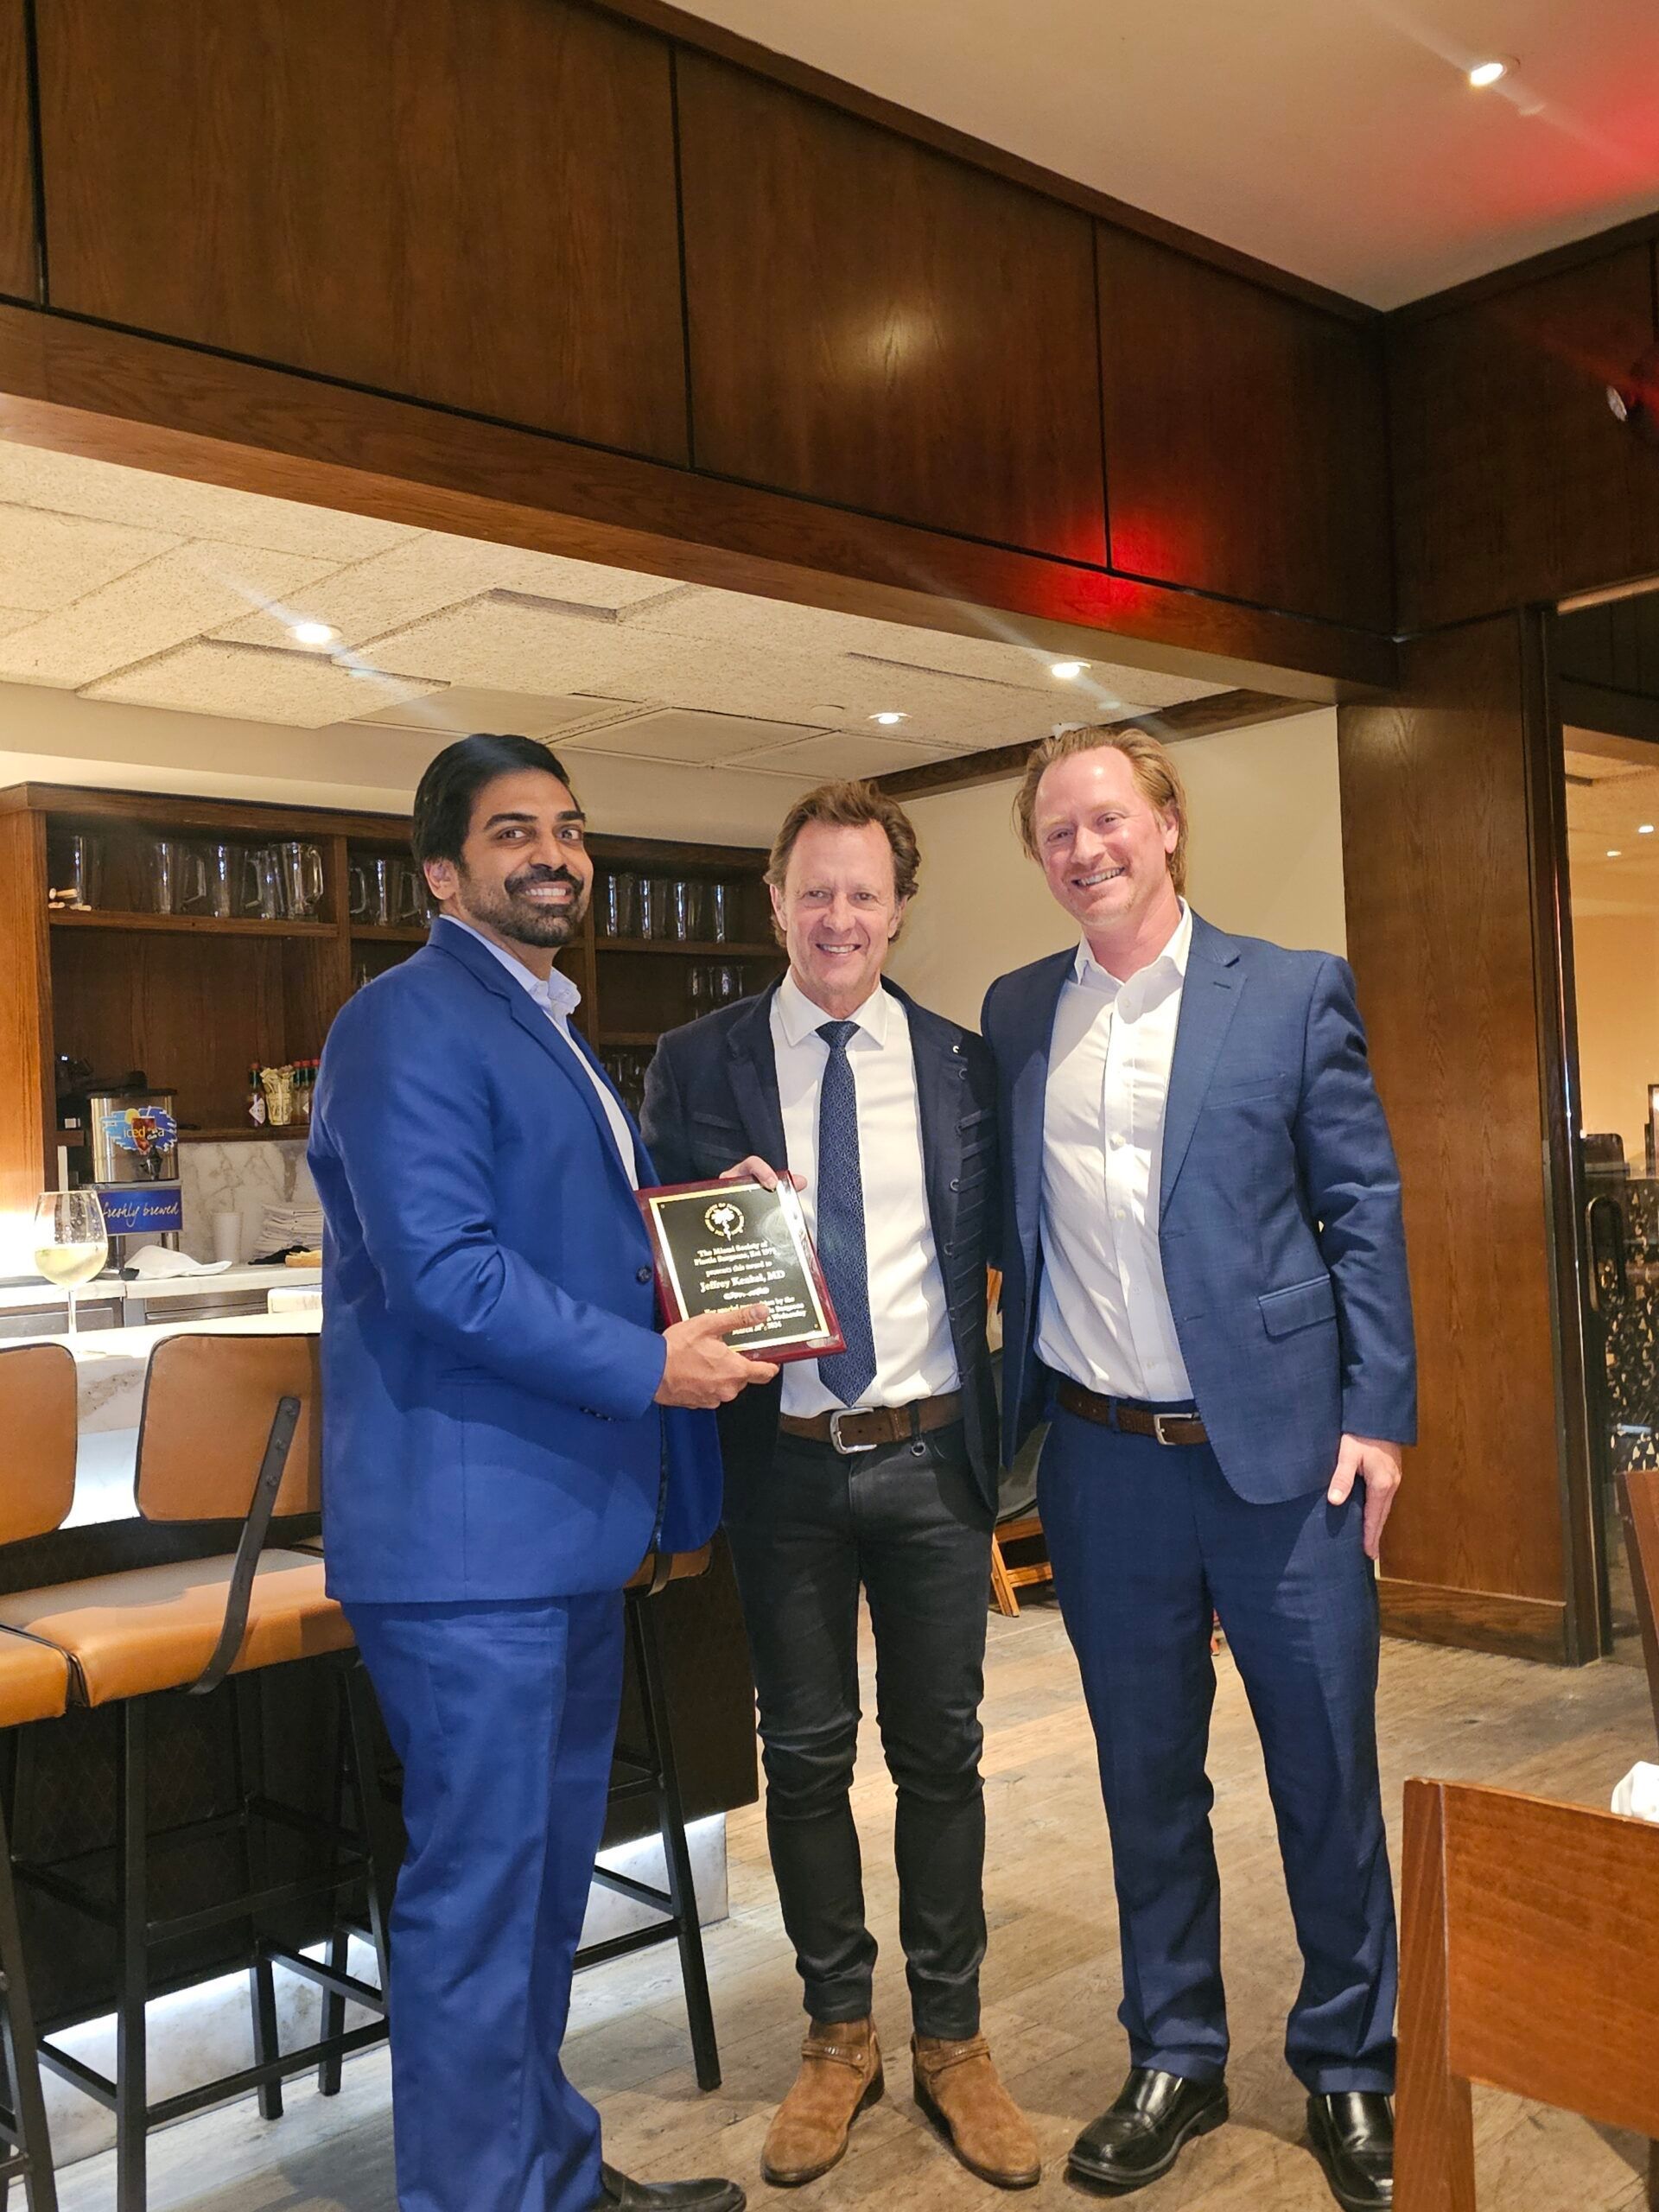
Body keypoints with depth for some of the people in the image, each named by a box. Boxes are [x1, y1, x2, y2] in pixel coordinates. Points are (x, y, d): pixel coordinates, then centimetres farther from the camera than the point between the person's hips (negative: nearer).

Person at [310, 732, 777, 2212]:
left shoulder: (549, 1034, 19)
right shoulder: (412, 1024, -13)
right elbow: (442, 1268, -22)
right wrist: (646, 1365, -19)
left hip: (568, 1524, 10)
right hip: (468, 1530, -10)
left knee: (547, 1867, 20)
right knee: (478, 1883, 1)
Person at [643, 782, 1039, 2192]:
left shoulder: (962, 1065, 3)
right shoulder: (698, 1063, 0)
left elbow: (1005, 1249, 6)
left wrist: (1006, 1437, -6)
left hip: (931, 1456, 1)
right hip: (783, 1462, 0)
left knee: (941, 1754, 11)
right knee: (806, 1756, 12)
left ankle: (952, 2044, 29)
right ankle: (838, 2036, 32)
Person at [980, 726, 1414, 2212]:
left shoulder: (1292, 994, -2)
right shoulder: (1018, 1015, 7)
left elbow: (1364, 1209, -2)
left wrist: (1377, 1414, -6)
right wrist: (1018, 1405, 7)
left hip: (1281, 1452, -2)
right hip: (1103, 1463, 3)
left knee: (1328, 1777, 8)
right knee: (1147, 1780, 14)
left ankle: (1350, 2072, 29)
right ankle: (1175, 2061, 32)